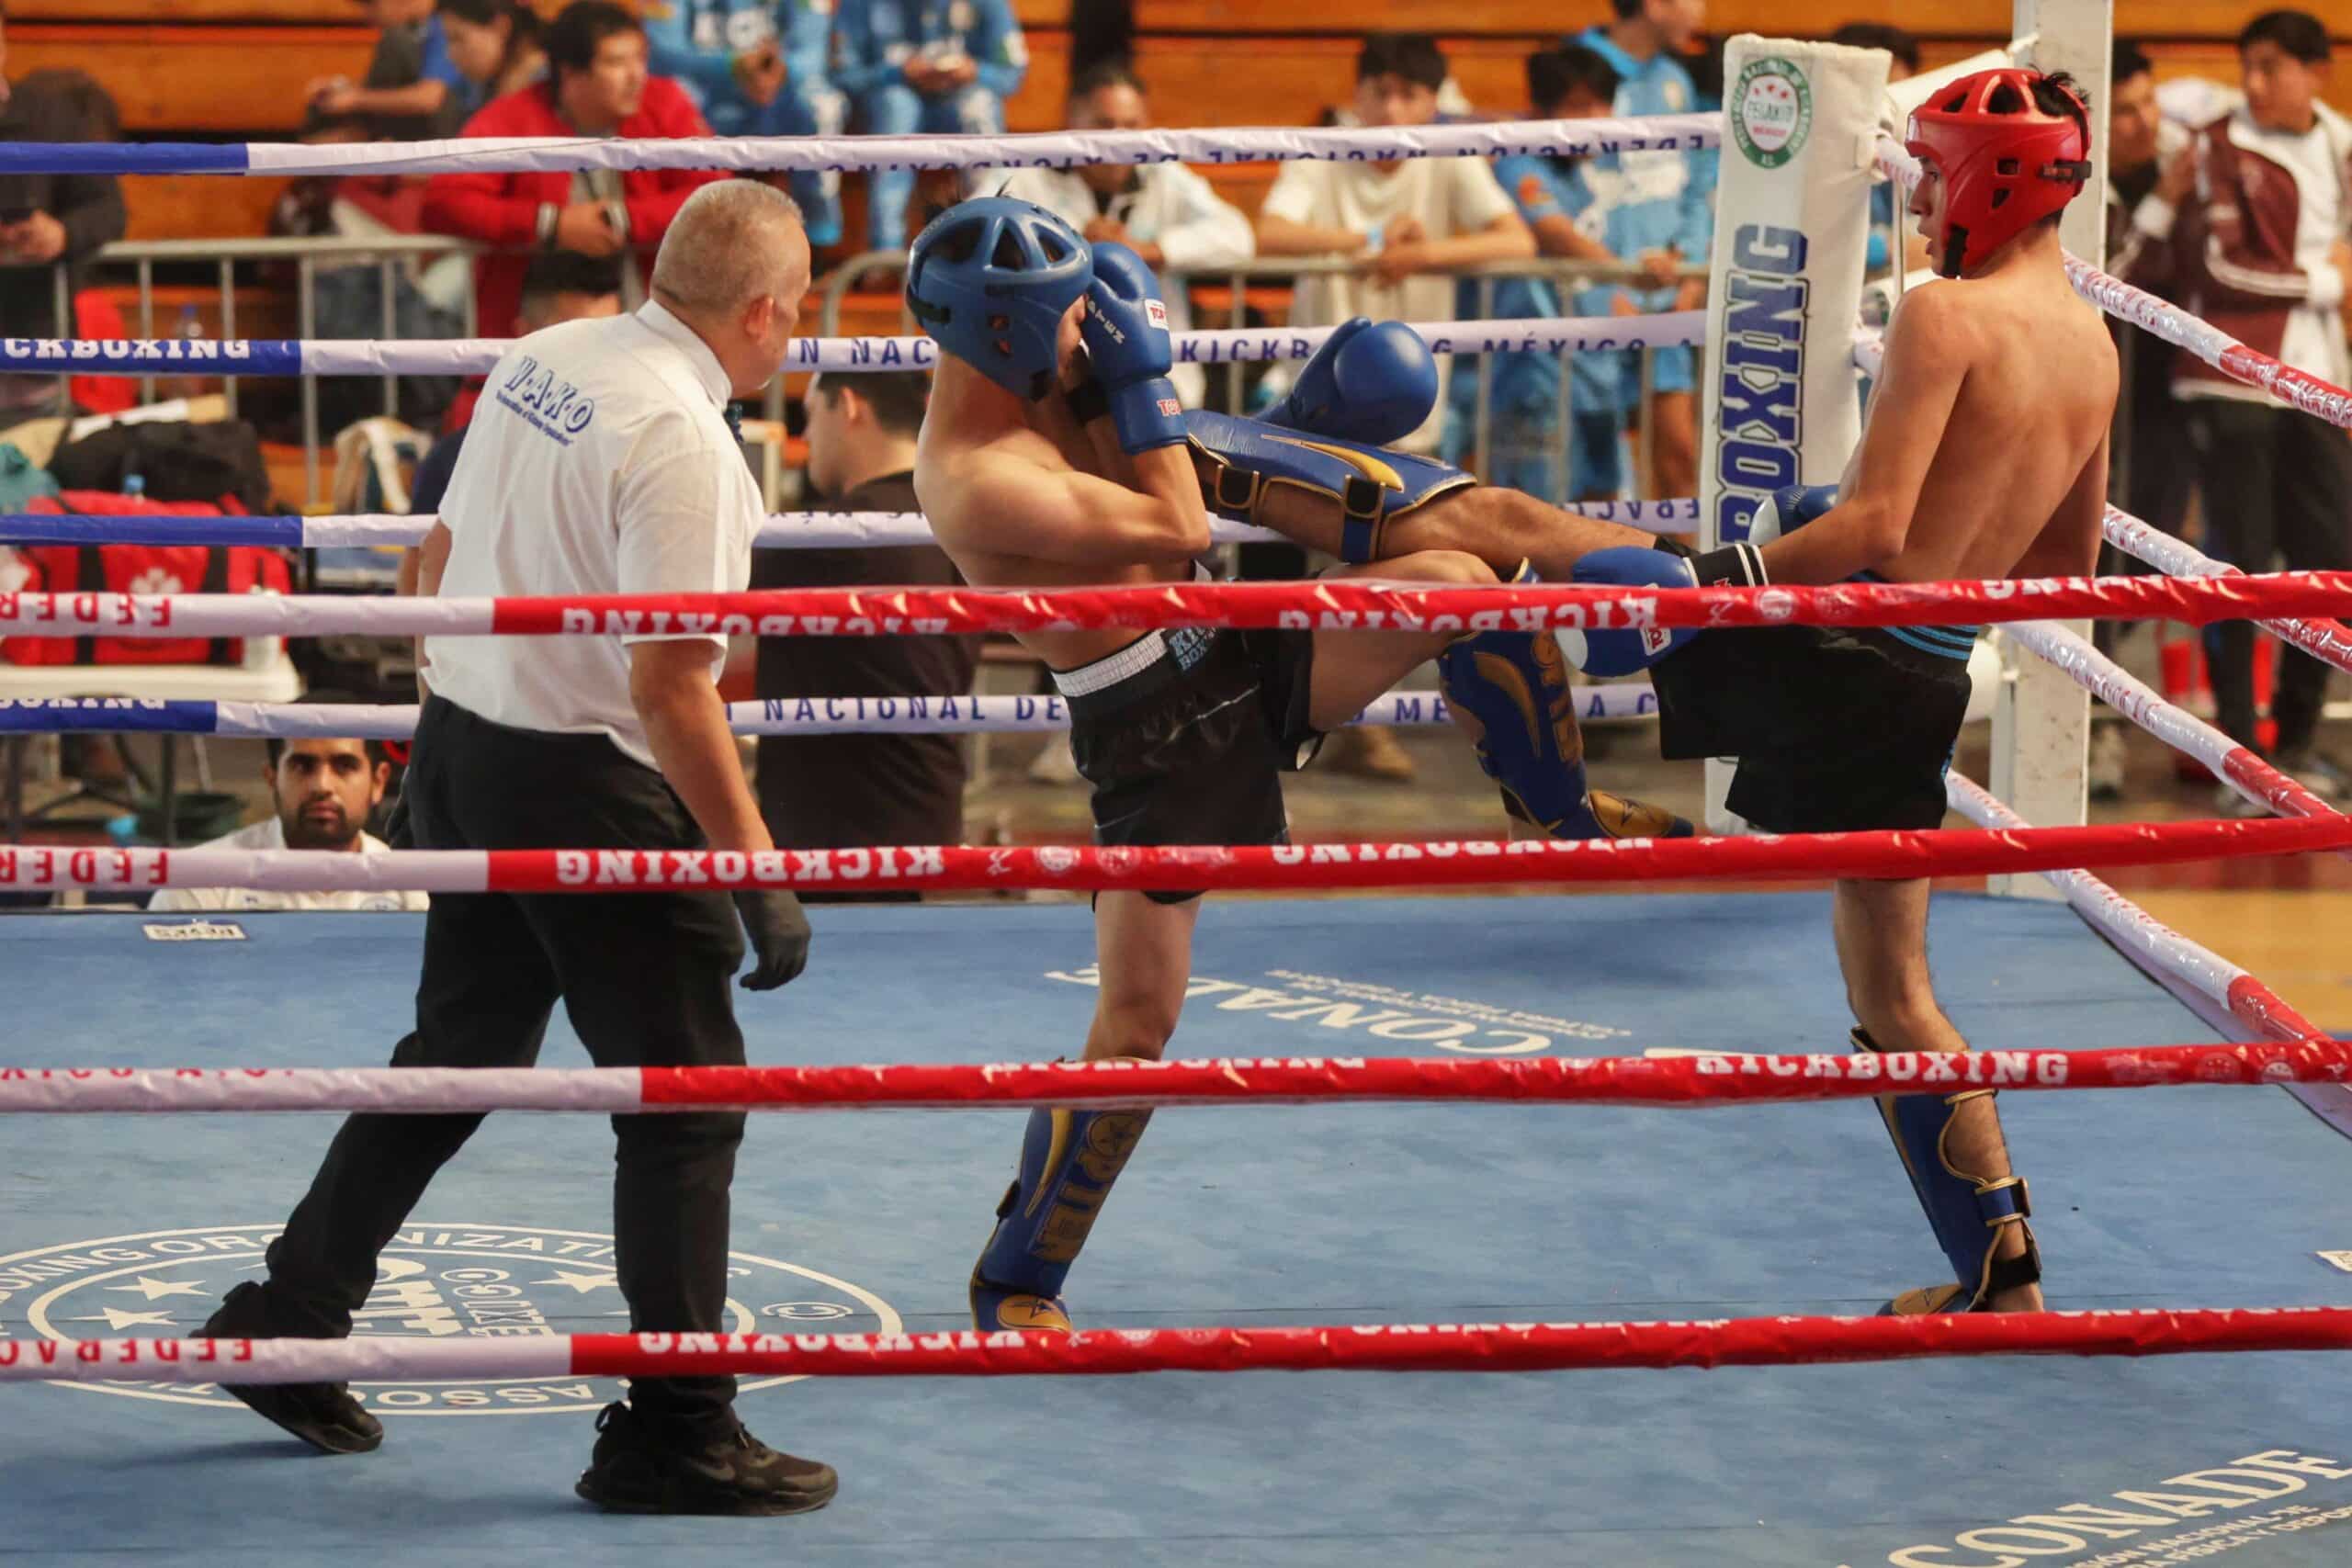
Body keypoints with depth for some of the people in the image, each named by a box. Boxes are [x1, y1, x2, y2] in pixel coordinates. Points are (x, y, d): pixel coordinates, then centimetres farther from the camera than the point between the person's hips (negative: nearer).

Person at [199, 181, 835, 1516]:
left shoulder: (542, 359, 5)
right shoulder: (680, 440, -21)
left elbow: (446, 553, 16)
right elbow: (670, 686, -24)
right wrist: (762, 878, -20)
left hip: (464, 744, 9)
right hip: (584, 780, -8)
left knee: (457, 1059, 22)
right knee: (688, 1095, 1)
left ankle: (287, 1326, 29)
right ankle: (674, 1433, 4)